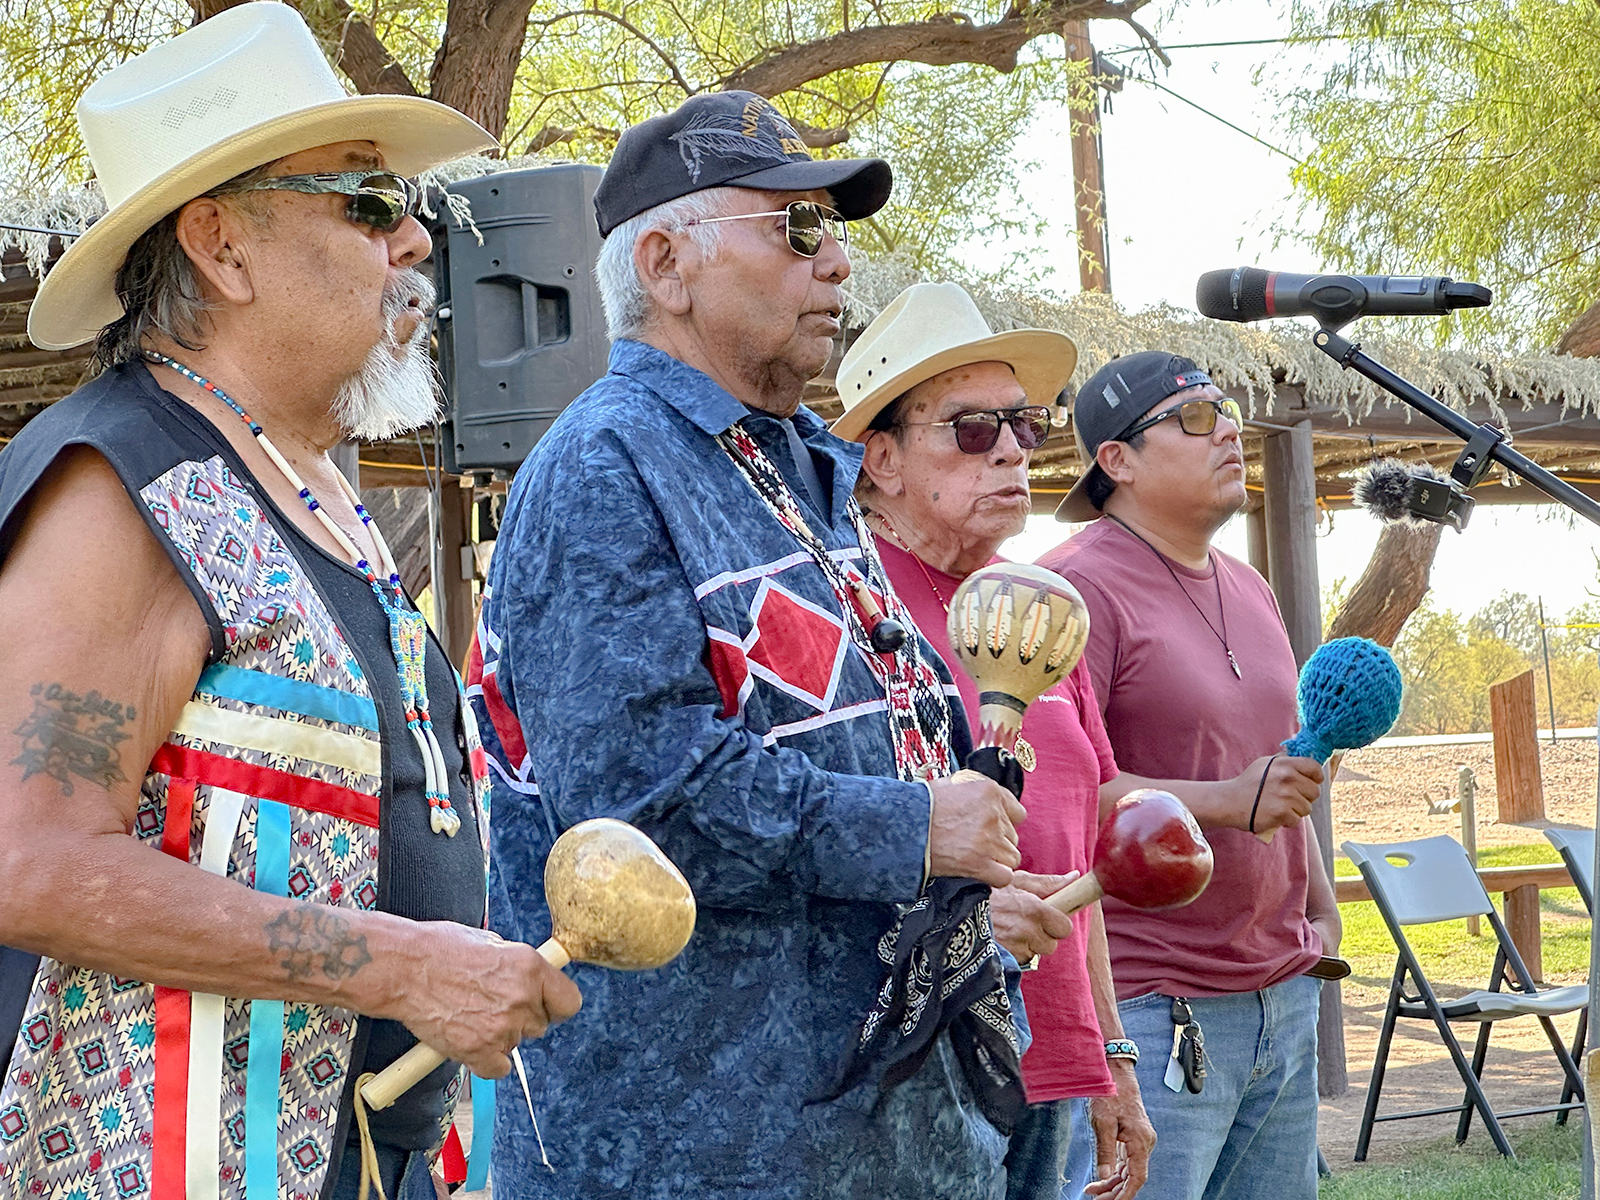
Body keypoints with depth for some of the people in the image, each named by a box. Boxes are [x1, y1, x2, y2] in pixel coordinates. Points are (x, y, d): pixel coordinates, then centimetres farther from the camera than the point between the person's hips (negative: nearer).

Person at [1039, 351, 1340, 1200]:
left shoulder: (1248, 589, 18)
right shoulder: (1075, 587, -10)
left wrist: (1320, 907, 20)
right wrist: (1226, 803, -25)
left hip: (1282, 997, 8)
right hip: (1156, 1012, -8)